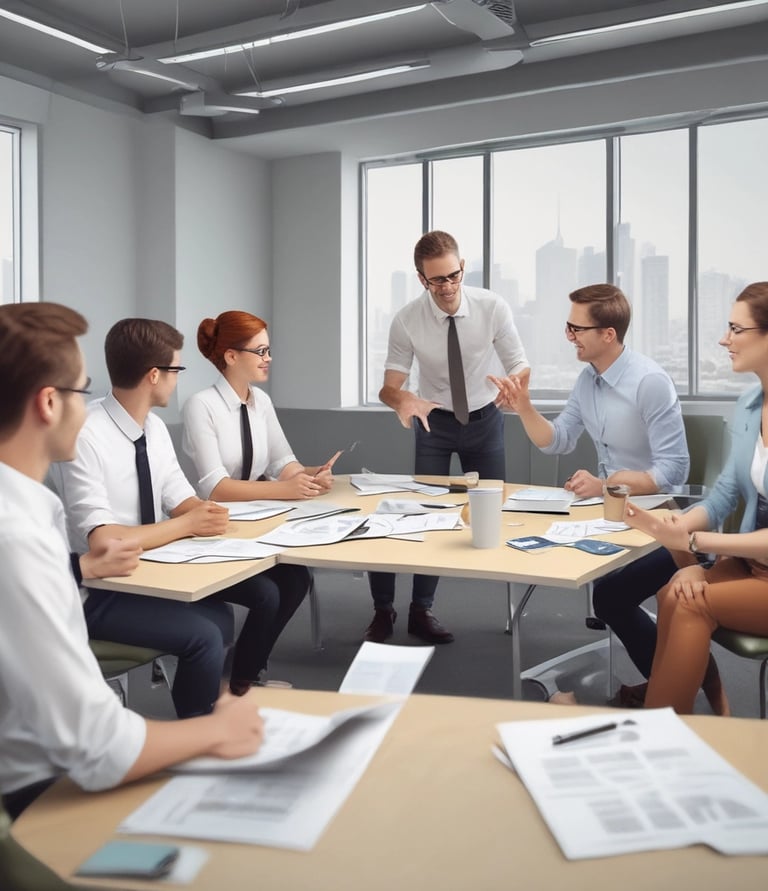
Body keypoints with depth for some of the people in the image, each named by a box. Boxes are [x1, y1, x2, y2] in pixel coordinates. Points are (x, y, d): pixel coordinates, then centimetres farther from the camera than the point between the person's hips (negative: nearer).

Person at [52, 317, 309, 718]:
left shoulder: (155, 427, 2)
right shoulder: (85, 436, -23)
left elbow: (181, 502, 7)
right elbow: (101, 541, -30)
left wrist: (207, 513, -16)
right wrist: (186, 525, -23)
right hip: (100, 591, -7)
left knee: (267, 591, -4)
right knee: (204, 636, -27)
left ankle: (243, 684, 22)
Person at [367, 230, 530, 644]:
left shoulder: (492, 306, -19)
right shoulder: (407, 320, -19)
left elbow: (520, 365, -14)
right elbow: (389, 386, -16)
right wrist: (404, 400, -41)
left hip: (484, 420, 2)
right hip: (434, 423, -1)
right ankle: (414, 609, 9)